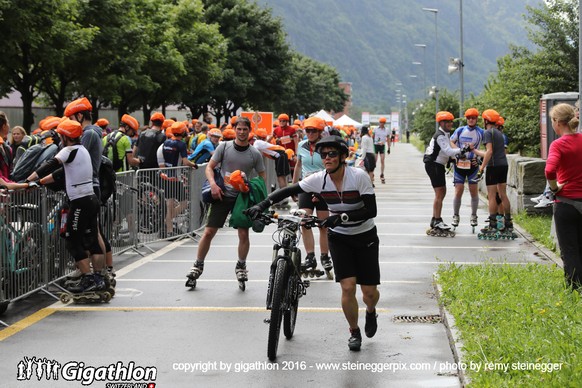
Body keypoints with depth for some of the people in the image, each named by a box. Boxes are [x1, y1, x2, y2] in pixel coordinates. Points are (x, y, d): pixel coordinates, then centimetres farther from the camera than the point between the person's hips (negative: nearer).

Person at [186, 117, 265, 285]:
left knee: (243, 233, 0)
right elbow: (209, 167, 2)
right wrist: (213, 184, -15)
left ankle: (241, 266, 21)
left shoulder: (255, 154, 2)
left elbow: (262, 176, 9)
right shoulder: (224, 147, 0)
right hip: (222, 195, -1)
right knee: (209, 232, -3)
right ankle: (198, 265, 10)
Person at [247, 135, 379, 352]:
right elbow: (289, 191, -11)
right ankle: (354, 332, 11)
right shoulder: (319, 179, -12)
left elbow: (371, 211, -24)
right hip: (339, 238, 2)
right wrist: (262, 205, -23)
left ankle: (371, 313, 38)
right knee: (348, 287, -12)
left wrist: (342, 216, -34)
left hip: (365, 236, -2)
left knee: (369, 291, 0)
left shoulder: (359, 176, -21)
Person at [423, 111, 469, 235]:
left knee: (442, 192, 15)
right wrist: (462, 150, -25)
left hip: (437, 165, 11)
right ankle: (437, 221, -7)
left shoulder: (444, 134, 16)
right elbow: (448, 152, -25)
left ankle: (435, 220, 21)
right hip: (434, 165, -11)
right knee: (439, 193, -9)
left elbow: (446, 151, 20)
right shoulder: (440, 136, -17)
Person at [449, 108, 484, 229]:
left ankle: (473, 216, 16)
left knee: (474, 191, 3)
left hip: (473, 164, -1)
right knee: (458, 191, -2)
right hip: (459, 163, 1)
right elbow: (451, 142, 4)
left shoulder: (481, 132, -2)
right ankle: (455, 216, 10)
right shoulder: (460, 130, 3)